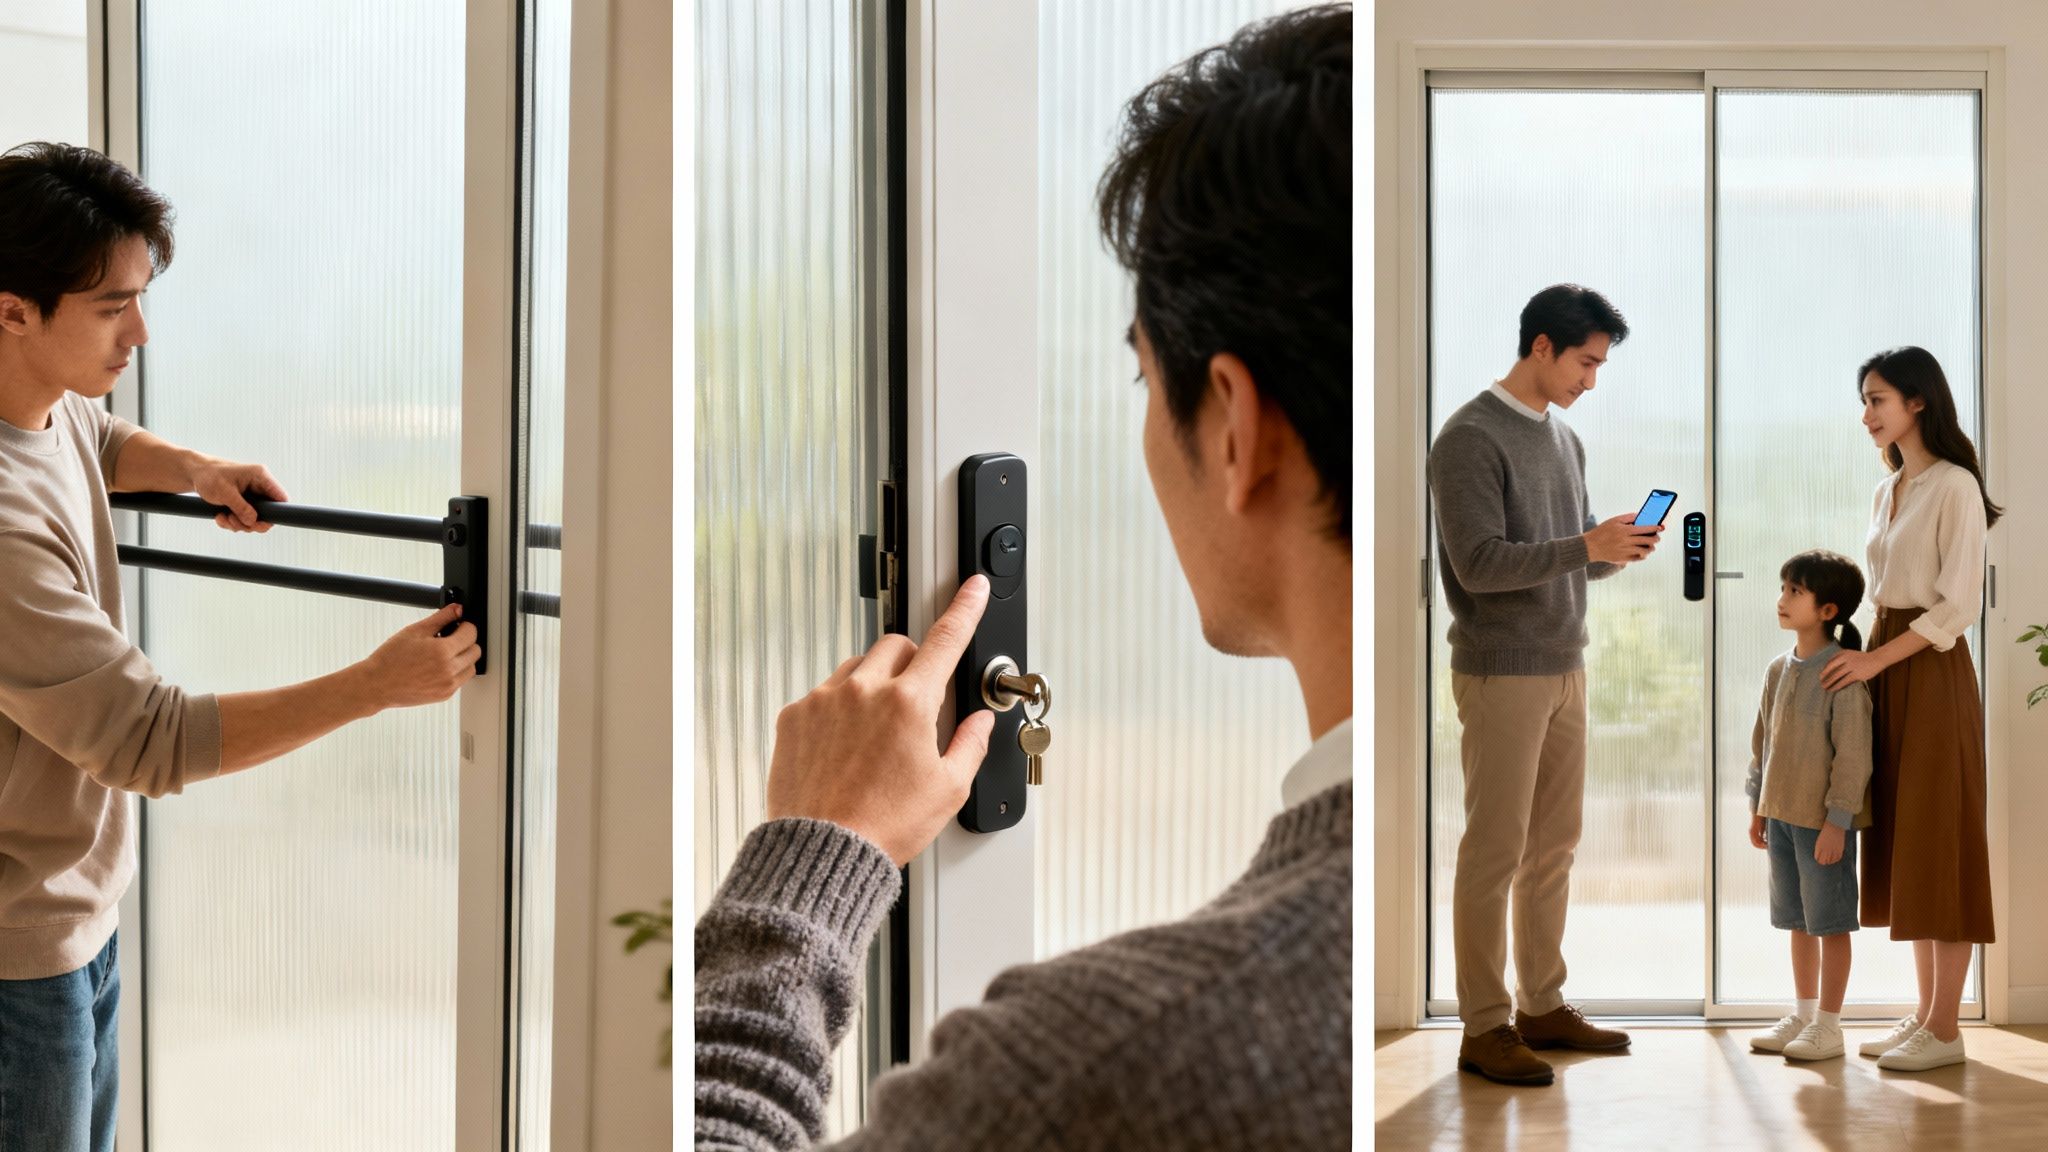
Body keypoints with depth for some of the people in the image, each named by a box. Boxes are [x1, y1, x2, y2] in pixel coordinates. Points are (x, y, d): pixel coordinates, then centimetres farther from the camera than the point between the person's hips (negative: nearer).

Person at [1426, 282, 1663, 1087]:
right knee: (1495, 851, -3)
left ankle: (1543, 1006, 23)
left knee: (1555, 845, 12)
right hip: (1501, 677, -8)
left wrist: (1619, 551, -4)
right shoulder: (1471, 438, -12)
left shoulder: (1566, 440, 14)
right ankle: (1483, 1028, 5)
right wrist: (1588, 546, -23)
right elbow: (1479, 564, -19)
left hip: (1565, 669, 8)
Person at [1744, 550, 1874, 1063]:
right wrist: (1758, 805, 14)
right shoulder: (1779, 670, 8)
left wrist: (1836, 820, -18)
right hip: (1782, 813, 8)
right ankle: (1802, 1015, 27)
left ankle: (1828, 1025, 13)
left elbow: (1853, 753, -17)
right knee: (1798, 922, 16)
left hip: (1824, 821, -7)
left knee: (1830, 922, 3)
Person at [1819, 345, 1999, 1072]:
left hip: (1932, 673, -8)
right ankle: (1924, 1014, 16)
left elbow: (1960, 605, -14)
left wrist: (1877, 659, -17)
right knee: (1902, 845, 9)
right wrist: (1863, 662, 10)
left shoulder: (1955, 487, -9)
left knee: (1938, 842, -4)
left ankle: (1945, 1029, 2)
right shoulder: (1885, 493, 15)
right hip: (1884, 668, 8)